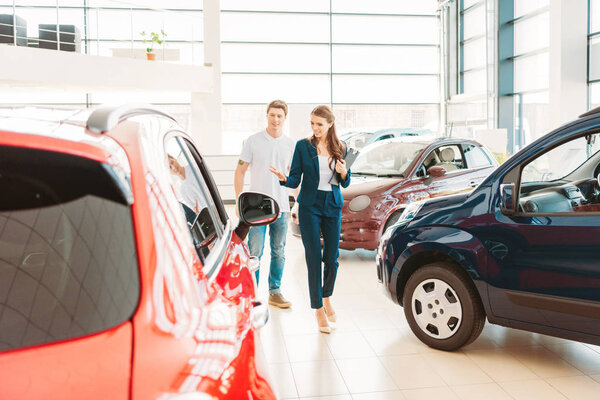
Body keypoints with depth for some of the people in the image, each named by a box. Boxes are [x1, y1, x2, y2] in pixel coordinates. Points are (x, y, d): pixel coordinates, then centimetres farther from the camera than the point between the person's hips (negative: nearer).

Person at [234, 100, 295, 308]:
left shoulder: (291, 144, 8)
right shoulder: (253, 141, -1)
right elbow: (240, 171, 1)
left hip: (281, 207, 3)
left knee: (279, 252, 10)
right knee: (255, 252, -5)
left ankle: (275, 292, 22)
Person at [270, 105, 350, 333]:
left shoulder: (339, 149, 8)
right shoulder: (303, 146, 1)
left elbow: (345, 184, 12)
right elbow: (295, 180, -1)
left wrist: (343, 173, -9)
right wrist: (283, 178, -22)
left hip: (333, 205, 2)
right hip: (310, 205, -2)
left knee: (332, 258, 6)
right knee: (314, 258, -3)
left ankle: (327, 297, 33)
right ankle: (318, 308, 10)